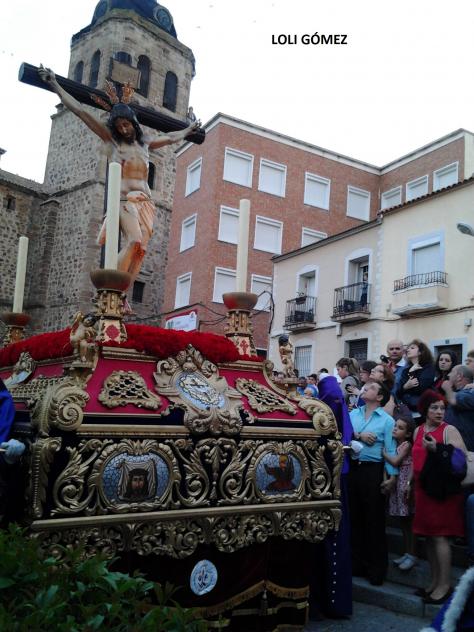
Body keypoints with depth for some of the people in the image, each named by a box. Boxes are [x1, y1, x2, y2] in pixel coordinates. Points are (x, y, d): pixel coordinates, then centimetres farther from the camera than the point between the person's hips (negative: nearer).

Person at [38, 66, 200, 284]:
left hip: (145, 201, 5)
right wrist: (54, 84, 3)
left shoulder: (145, 141, 18)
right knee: (134, 241, -26)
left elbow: (171, 137, 38)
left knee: (139, 249, -10)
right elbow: (79, 110, 4)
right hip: (123, 199, -5)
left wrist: (188, 130, 50)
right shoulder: (110, 138, 6)